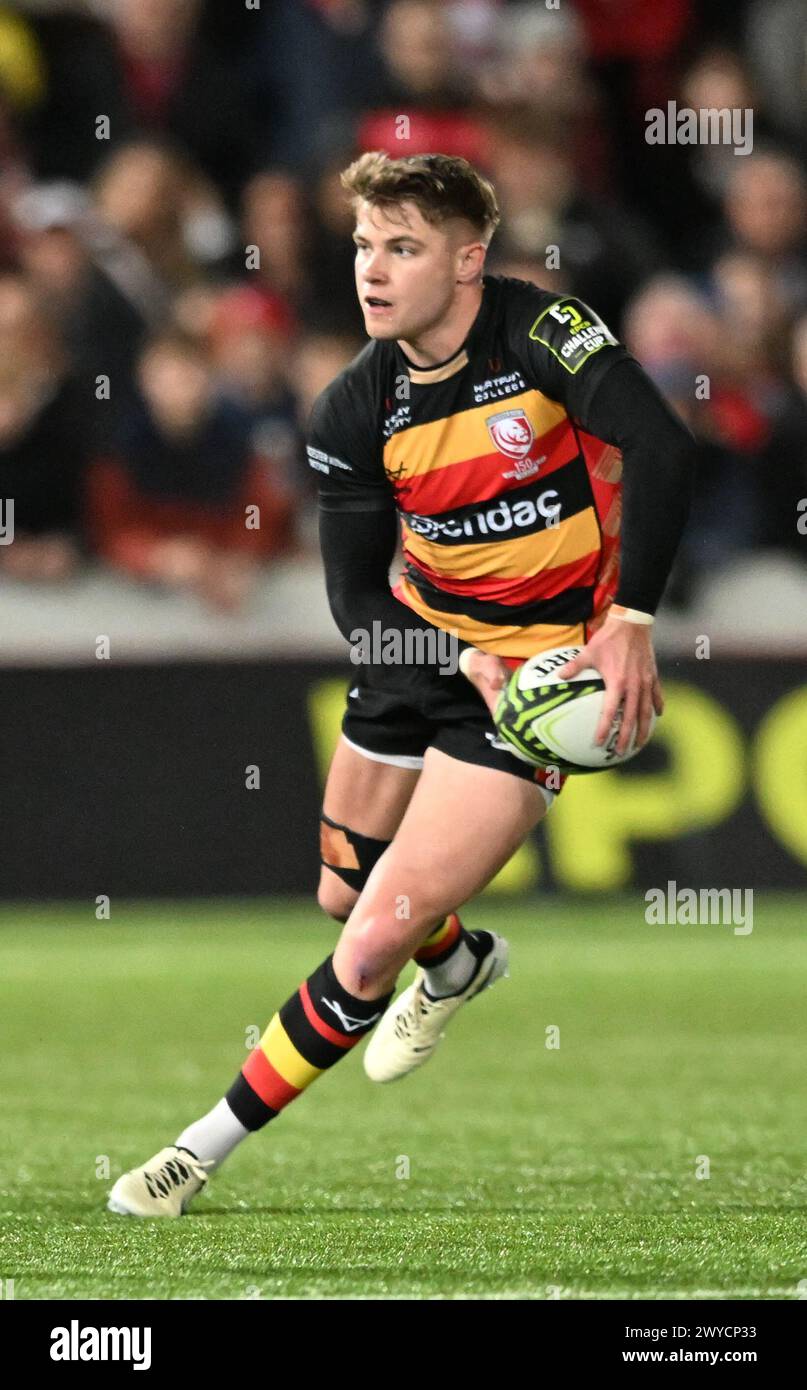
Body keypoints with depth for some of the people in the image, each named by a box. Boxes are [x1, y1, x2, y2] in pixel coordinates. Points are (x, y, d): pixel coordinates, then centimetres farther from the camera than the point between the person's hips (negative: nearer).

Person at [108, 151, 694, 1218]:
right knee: (345, 895, 21)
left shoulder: (539, 330, -19)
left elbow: (661, 448, -29)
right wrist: (466, 662, -22)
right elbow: (355, 599, -5)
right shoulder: (354, 411, -7)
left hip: (542, 665, -5)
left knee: (378, 940, -13)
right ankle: (459, 963, 57)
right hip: (421, 645, 5)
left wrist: (629, 623, -35)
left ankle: (208, 1150, -2)